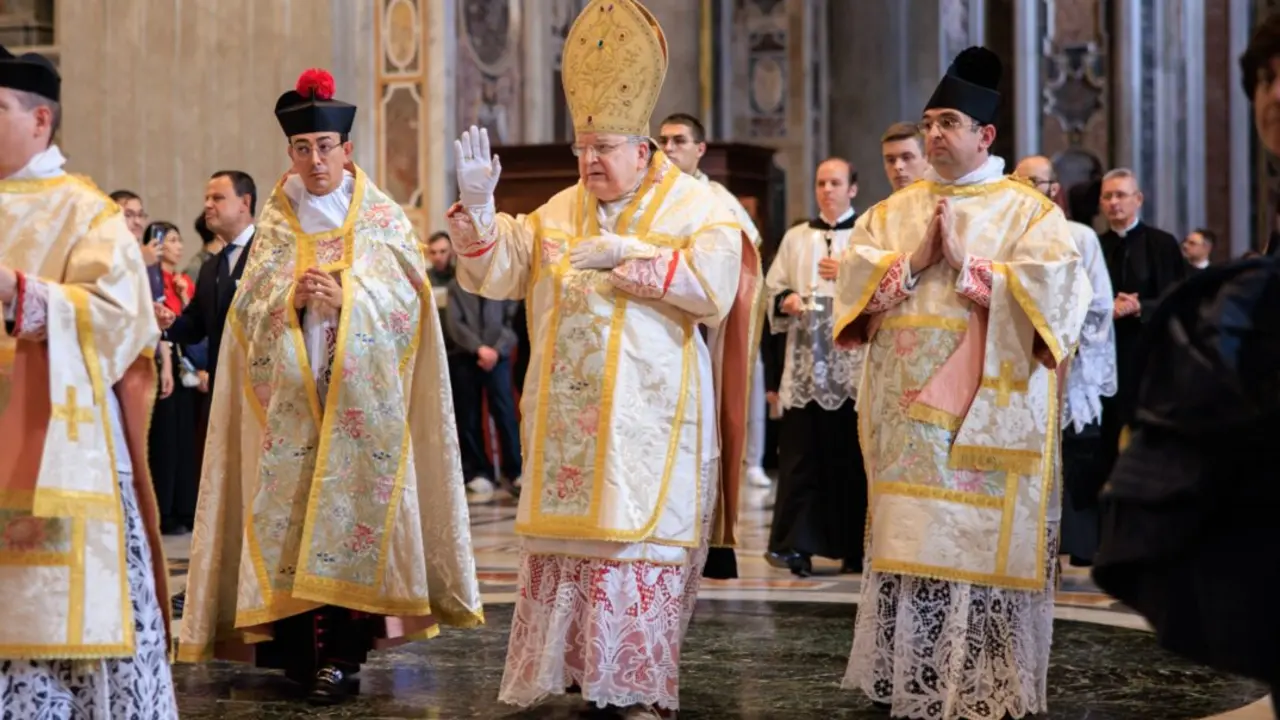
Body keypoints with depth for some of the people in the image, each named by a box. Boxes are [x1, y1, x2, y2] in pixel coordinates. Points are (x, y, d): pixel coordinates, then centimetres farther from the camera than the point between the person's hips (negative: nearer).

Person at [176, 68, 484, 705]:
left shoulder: (382, 217, 6)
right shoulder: (275, 222, 12)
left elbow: (405, 299, -1)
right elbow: (250, 307, 7)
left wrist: (346, 297, -16)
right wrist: (290, 299, -13)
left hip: (360, 394, -2)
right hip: (290, 394, 2)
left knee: (354, 499, -8)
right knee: (291, 501, -5)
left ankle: (343, 646, -6)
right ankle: (300, 643, 0)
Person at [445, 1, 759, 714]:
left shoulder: (696, 206, 0)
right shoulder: (558, 212, 13)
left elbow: (714, 286, -14)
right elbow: (495, 274, 6)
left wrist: (624, 253, -13)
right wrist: (478, 203, -10)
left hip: (648, 417, -4)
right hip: (568, 419, 5)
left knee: (640, 542, -4)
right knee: (569, 537, 6)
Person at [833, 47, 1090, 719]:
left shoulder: (1029, 209, 2)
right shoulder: (895, 209, 15)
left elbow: (1054, 283, -12)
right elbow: (853, 274, 5)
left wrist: (965, 263, -14)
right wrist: (914, 260, -9)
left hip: (989, 406, -4)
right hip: (907, 402, 4)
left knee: (984, 539, -5)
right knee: (910, 534, 5)